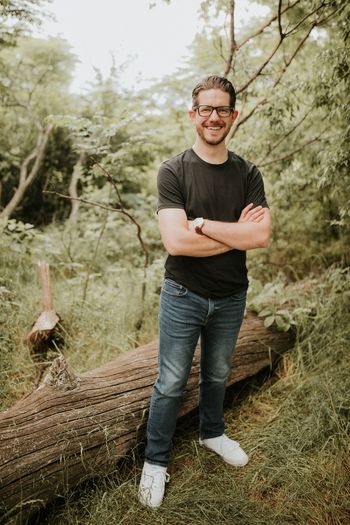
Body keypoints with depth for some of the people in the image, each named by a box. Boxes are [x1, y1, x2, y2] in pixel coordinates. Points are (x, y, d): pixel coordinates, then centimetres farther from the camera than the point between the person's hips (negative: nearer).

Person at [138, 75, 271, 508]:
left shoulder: (248, 175, -3)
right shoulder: (173, 171, -12)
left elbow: (261, 235, -18)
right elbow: (176, 242, -24)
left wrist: (201, 223, -22)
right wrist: (236, 235, -18)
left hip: (231, 297, 3)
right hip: (183, 297, -3)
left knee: (217, 375, 23)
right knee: (171, 383, 8)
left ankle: (212, 433, 48)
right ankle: (155, 461, 28)